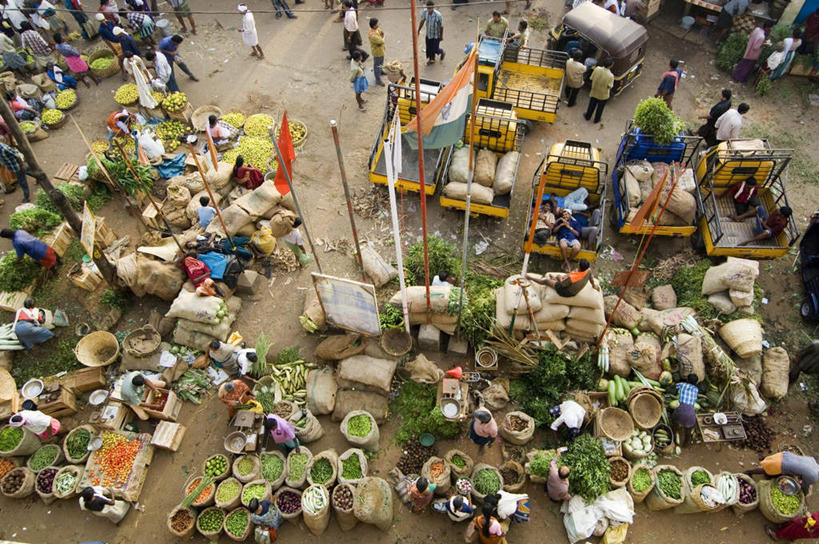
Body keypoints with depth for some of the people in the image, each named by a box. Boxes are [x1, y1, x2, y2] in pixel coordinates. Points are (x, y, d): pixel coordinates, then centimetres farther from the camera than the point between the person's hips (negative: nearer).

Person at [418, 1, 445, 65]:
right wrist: (418, 30, 12)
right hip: (428, 34, 4)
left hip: (436, 35, -4)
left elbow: (441, 26, -17)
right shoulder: (425, 13, -16)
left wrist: (441, 36, -9)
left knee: (435, 49, 5)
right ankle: (431, 59, 44)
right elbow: (422, 22, 3)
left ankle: (442, 53, 41)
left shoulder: (438, 15, -29)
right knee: (429, 48, 17)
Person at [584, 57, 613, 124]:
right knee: (600, 108, 23)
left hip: (594, 92, 2)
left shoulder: (597, 69, -24)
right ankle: (596, 120, 43)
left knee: (591, 105, 27)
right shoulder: (610, 76, -32)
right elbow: (609, 86, -21)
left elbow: (592, 78, -10)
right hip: (603, 95, -2)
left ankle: (588, 116, 48)